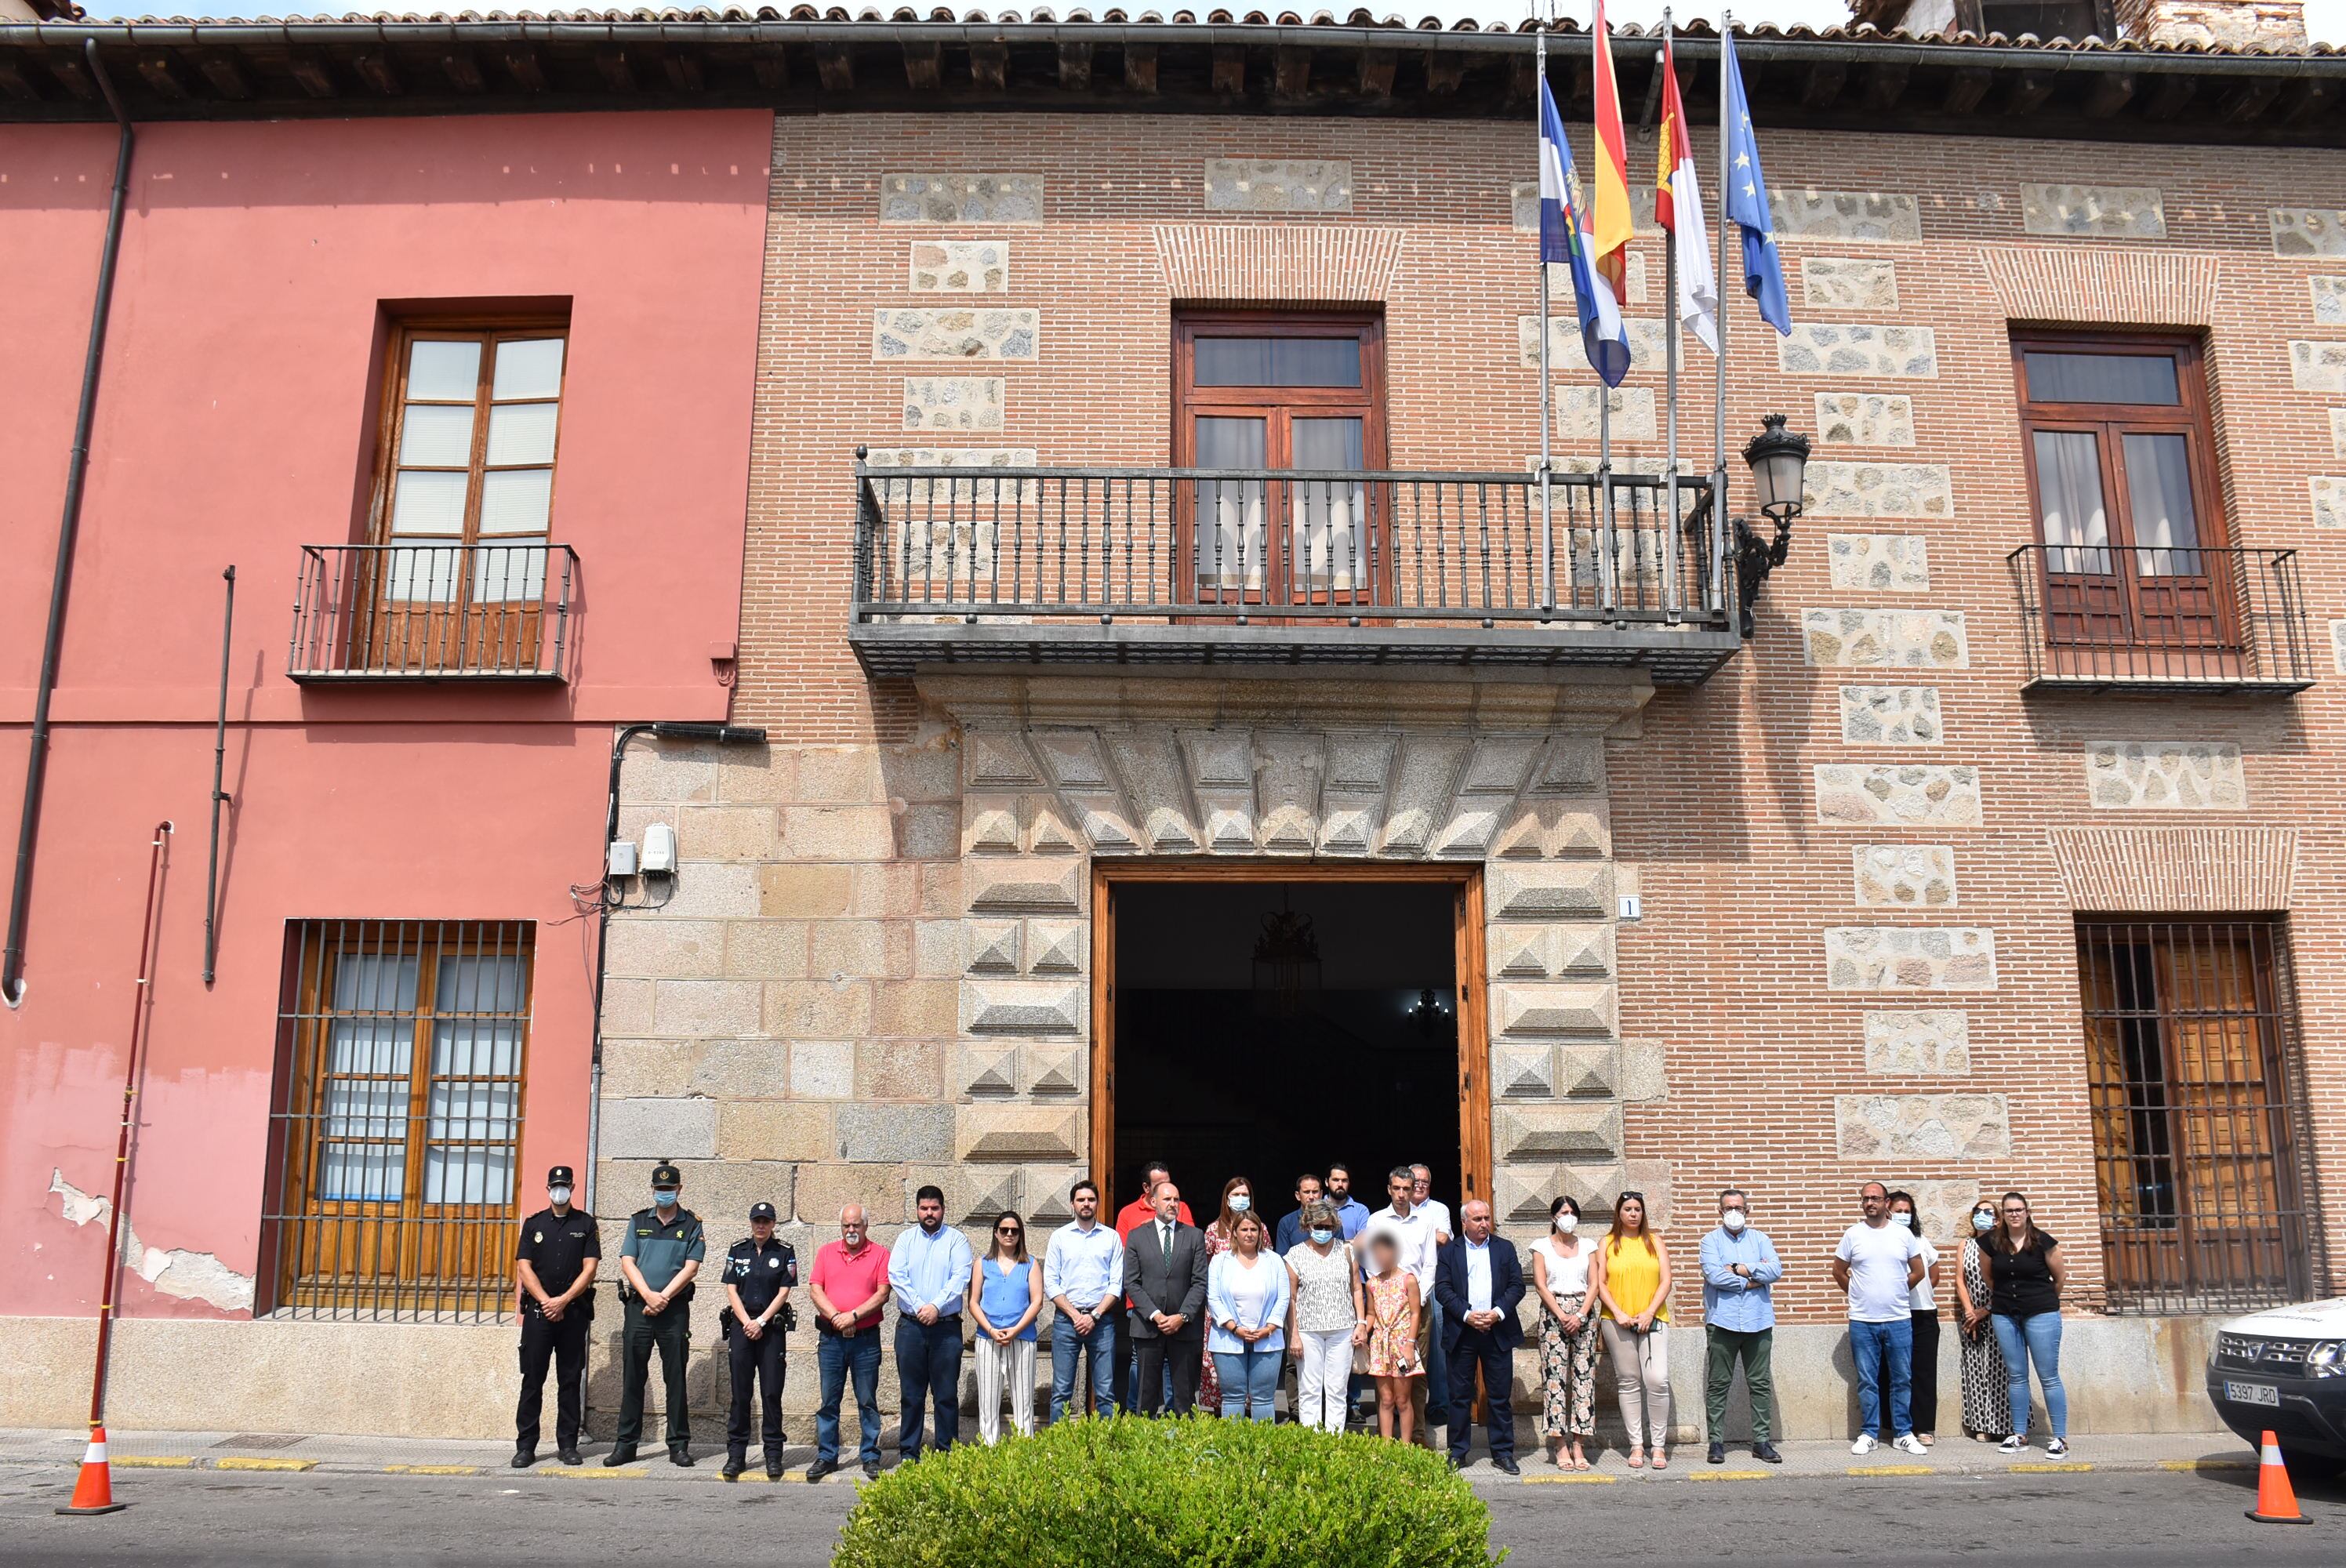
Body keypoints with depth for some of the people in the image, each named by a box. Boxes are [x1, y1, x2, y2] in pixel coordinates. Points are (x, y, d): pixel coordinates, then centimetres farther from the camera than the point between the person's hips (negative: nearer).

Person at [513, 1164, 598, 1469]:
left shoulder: (585, 1223, 8)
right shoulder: (534, 1223, 10)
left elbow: (590, 1268, 0)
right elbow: (524, 1267, 2)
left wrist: (563, 1301, -11)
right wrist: (546, 1302, -9)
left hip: (574, 1312, 0)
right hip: (538, 1311, 0)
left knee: (571, 1381, 3)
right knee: (532, 1380, 0)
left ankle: (568, 1444, 8)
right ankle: (526, 1446, 4)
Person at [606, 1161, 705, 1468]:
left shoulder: (691, 1225, 6)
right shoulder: (638, 1221, 12)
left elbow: (691, 1267, -2)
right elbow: (627, 1262, 4)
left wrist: (664, 1297, -12)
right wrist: (648, 1295, -10)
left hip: (675, 1309, -2)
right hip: (639, 1306, 2)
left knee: (675, 1378, 1)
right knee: (633, 1377, 4)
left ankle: (679, 1445, 6)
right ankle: (626, 1443, 11)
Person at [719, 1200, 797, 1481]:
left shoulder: (785, 1252, 3)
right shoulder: (737, 1250, 8)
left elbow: (783, 1292, -1)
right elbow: (731, 1290, 5)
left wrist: (761, 1321, -9)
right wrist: (747, 1322, -6)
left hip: (772, 1328, -1)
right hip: (741, 1326, 1)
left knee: (772, 1392, -2)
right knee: (740, 1392, 2)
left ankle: (773, 1455, 4)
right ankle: (736, 1455, 7)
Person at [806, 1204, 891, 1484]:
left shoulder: (880, 1254, 2)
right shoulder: (826, 1252, 10)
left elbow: (883, 1293, -5)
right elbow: (815, 1289, 2)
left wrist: (854, 1316, -15)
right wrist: (836, 1317, -11)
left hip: (866, 1338, -2)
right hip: (830, 1338, 2)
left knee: (867, 1401, 3)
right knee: (828, 1400, 6)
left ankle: (870, 1457, 11)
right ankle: (826, 1456, 15)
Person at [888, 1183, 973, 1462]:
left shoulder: (957, 1240, 6)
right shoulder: (905, 1239, 11)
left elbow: (960, 1278, -6)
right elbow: (896, 1276, -1)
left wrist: (937, 1306, -18)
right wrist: (918, 1307, -13)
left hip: (946, 1326, -1)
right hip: (910, 1325, 1)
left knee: (947, 1394, 1)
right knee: (910, 1394, 5)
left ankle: (946, 1454, 9)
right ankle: (908, 1454, 13)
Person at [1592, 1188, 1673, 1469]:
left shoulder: (1655, 1243, 10)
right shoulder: (1607, 1244, 8)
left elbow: (1665, 1281, 4)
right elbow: (1599, 1283, 4)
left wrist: (1649, 1313, -7)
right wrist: (1618, 1313, -8)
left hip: (1653, 1320, 0)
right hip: (1617, 1322, 0)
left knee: (1658, 1380, -11)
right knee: (1628, 1382, 3)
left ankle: (1659, 1445, -1)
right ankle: (1636, 1445, 9)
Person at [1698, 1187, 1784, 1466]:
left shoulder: (1760, 1239, 13)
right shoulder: (1711, 1240, 4)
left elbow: (1776, 1270, -3)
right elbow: (1714, 1275, -12)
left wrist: (1739, 1269, -8)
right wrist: (1753, 1278, -7)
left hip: (1758, 1321, 2)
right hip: (1722, 1321, -2)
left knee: (1761, 1384, 5)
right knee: (1718, 1385, 1)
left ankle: (1761, 1441, 12)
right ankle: (1716, 1442, 7)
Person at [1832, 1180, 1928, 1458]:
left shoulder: (1904, 1234, 2)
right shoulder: (1852, 1235, 0)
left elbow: (1917, 1271, 10)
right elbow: (1839, 1272, 8)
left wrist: (1897, 1293, 10)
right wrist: (1861, 1296, 8)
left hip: (1899, 1320, 1)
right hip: (1862, 1321, -1)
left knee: (1901, 1380, 6)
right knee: (1868, 1381, 5)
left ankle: (1904, 1434, 16)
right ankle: (1868, 1434, 11)